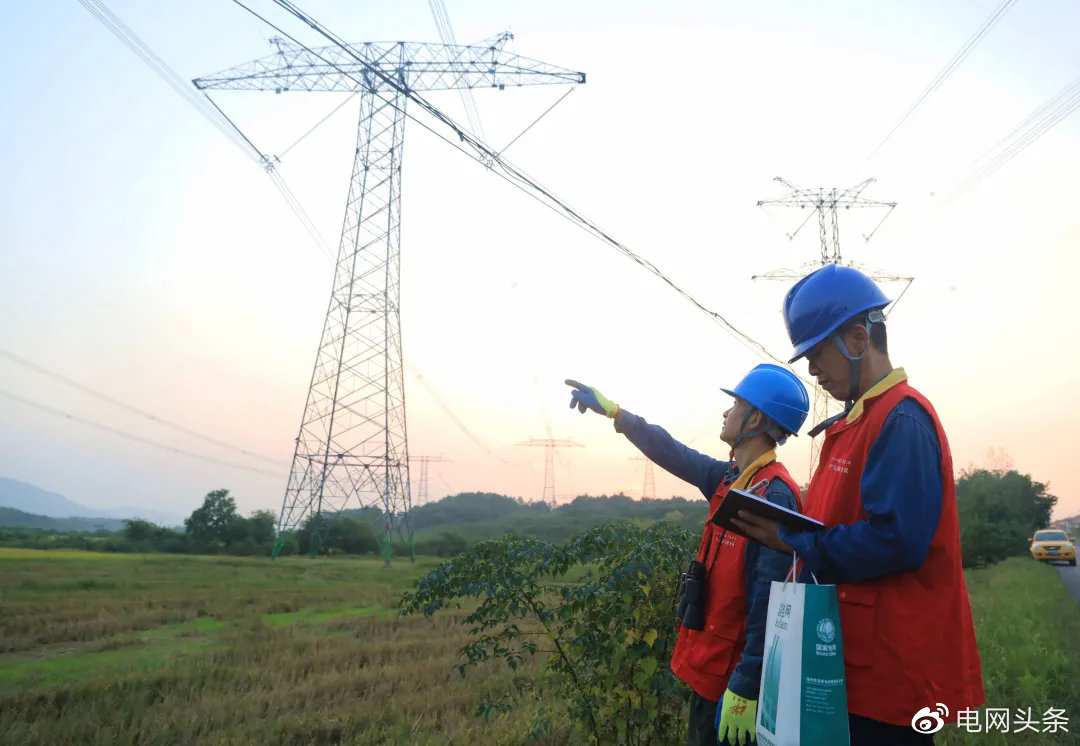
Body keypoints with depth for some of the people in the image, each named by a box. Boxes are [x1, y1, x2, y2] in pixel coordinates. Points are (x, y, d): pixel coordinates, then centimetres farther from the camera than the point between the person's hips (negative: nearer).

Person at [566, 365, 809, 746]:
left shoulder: (774, 496, -21)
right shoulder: (729, 479, 5)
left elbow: (768, 603, -25)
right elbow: (673, 453, 17)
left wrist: (746, 687, -26)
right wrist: (612, 410, 22)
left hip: (733, 675, -8)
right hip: (710, 663, 8)